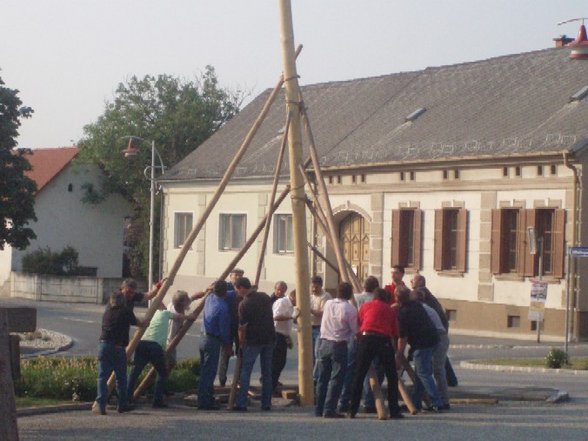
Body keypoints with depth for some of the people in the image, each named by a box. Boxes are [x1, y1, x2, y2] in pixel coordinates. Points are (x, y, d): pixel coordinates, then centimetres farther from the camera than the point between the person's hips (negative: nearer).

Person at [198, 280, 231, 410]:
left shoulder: (209, 298, 4)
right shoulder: (223, 308, -19)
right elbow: (224, 330, -15)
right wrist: (228, 344, 1)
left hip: (204, 339, 9)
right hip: (213, 341, -9)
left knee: (205, 371, 13)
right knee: (209, 373, -5)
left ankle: (208, 398, 21)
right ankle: (204, 402, -5)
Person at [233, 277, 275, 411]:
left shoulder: (244, 304, -12)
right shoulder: (265, 297, 6)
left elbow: (242, 327, -9)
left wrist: (241, 342, 5)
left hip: (253, 341, -5)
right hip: (269, 338, 5)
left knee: (245, 371, 1)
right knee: (267, 372, 11)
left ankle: (241, 403, -4)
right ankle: (266, 404, 12)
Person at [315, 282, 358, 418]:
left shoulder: (328, 304, 4)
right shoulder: (350, 309, -12)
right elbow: (355, 330, -6)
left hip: (324, 342, 6)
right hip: (339, 345, -6)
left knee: (323, 377, 13)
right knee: (336, 379, -2)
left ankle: (319, 409, 17)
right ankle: (329, 409, -7)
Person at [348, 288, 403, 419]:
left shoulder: (366, 306, 19)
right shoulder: (390, 310, 19)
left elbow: (359, 323, 18)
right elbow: (394, 332, 14)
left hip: (365, 338, 1)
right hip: (384, 340, 0)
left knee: (359, 375, 7)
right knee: (392, 376, 9)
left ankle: (353, 411, 6)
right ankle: (394, 411, 5)